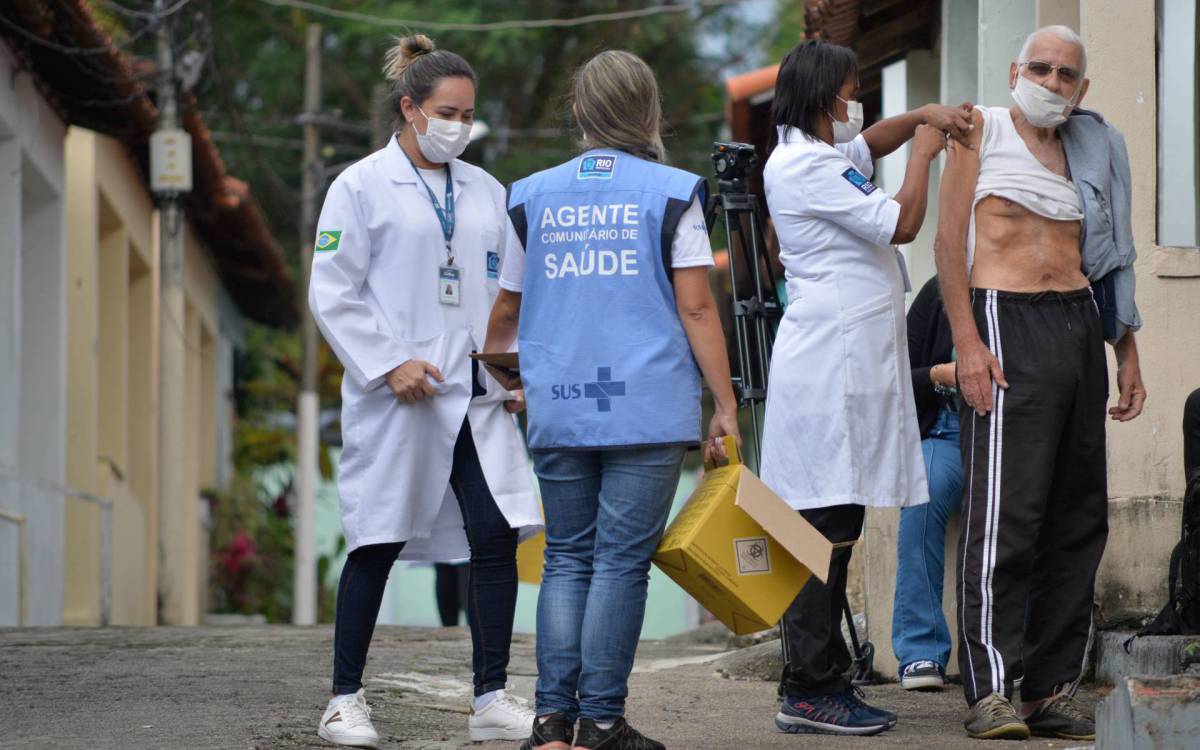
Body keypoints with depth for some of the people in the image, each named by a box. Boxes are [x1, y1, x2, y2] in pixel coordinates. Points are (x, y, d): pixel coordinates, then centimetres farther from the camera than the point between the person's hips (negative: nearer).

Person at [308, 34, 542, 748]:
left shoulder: (485, 191, 14)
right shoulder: (362, 186, -1)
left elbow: (514, 291, 17)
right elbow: (334, 294, -5)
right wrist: (389, 365, -14)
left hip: (478, 396, 4)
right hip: (397, 398, -4)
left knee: (497, 536, -4)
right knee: (378, 546, 1)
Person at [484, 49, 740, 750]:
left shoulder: (532, 196, 9)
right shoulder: (672, 193, 0)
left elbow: (507, 311, 17)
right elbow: (696, 308, -5)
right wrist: (726, 406, 0)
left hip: (560, 410, 3)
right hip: (648, 405, -3)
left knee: (567, 560, 10)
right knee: (621, 561, -1)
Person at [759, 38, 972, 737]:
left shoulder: (827, 155, 18)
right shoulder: (802, 166, -13)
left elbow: (870, 141, 39)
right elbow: (902, 223, -13)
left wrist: (923, 117, 19)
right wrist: (924, 152, 2)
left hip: (855, 360, 10)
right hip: (828, 360, -10)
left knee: (837, 527, 9)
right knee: (824, 527, -10)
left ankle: (823, 680, 12)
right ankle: (809, 690, -9)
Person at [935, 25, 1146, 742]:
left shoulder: (1092, 149, 19)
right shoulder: (982, 128, 4)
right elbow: (950, 237, -3)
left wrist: (1128, 351, 17)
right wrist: (966, 341, -13)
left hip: (1081, 330, 6)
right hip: (1007, 325, -6)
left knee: (1079, 515, 4)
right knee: (1005, 513, -12)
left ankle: (1055, 688, 8)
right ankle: (991, 690, -12)